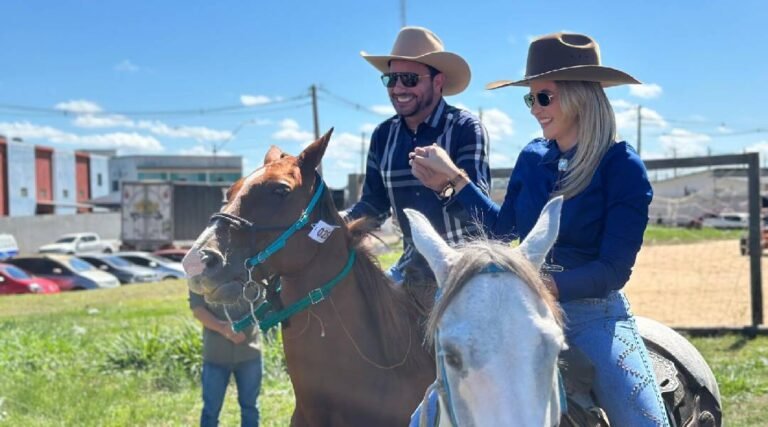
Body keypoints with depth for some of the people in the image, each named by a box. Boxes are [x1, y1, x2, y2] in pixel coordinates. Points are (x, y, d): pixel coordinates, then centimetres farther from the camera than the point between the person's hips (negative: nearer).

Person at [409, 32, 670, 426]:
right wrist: (453, 177, 14)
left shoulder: (622, 166, -11)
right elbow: (504, 229, 18)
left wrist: (549, 284, -29)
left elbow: (615, 270, -16)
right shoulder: (533, 158, 5)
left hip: (595, 315, -4)